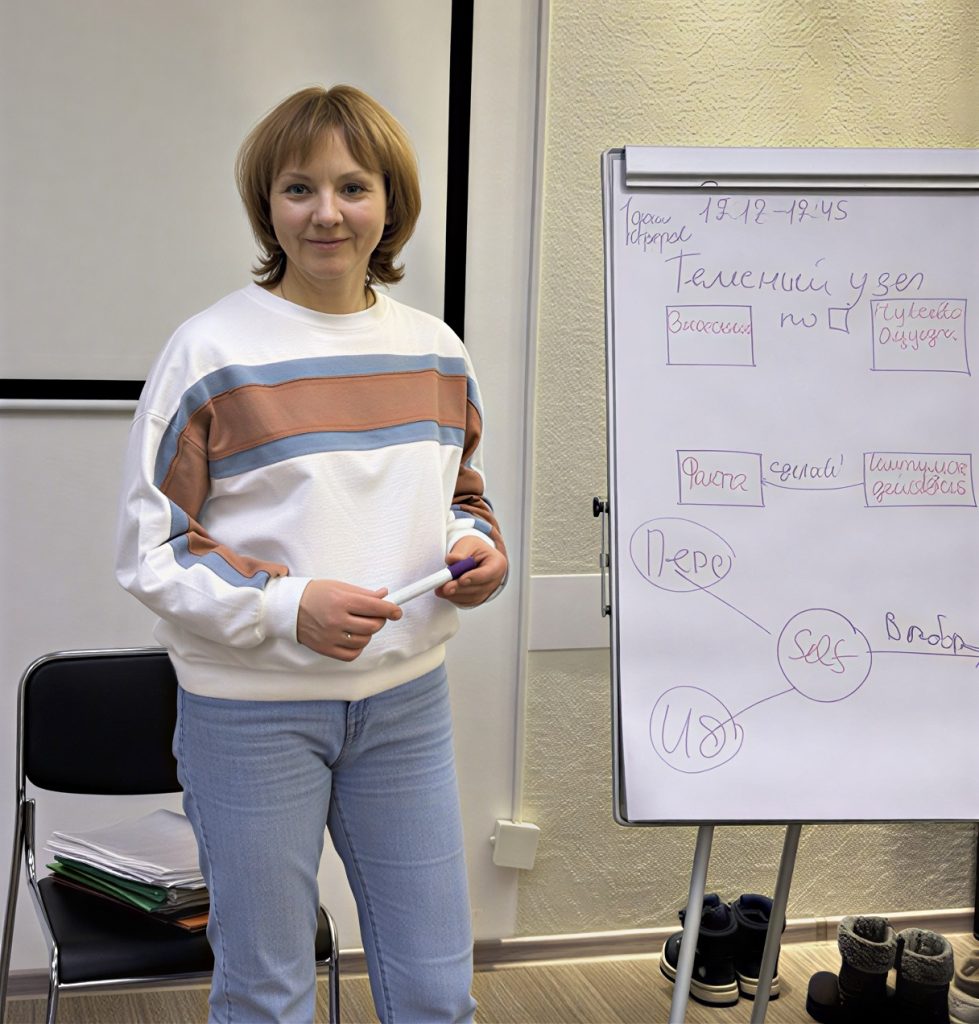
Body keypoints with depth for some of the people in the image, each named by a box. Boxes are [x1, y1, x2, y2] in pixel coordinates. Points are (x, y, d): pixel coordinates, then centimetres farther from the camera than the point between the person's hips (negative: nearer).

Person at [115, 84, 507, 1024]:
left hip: (406, 701, 4)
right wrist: (286, 607, -20)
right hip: (252, 711, -4)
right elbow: (148, 550, -8)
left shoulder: (435, 351, 5)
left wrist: (476, 546, -4)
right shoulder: (210, 351, -9)